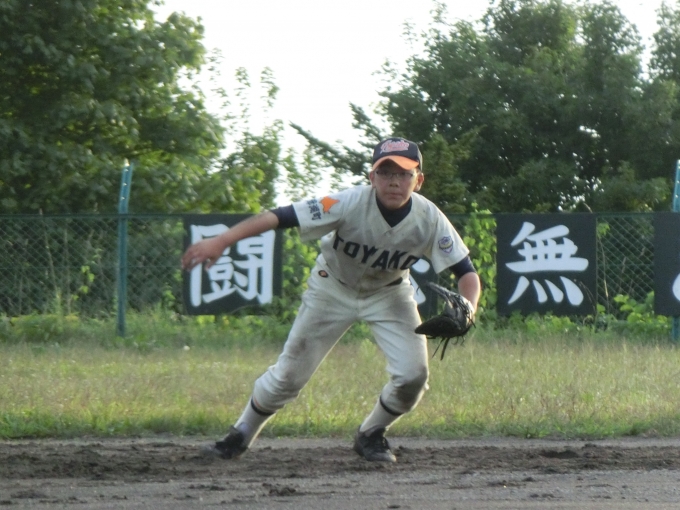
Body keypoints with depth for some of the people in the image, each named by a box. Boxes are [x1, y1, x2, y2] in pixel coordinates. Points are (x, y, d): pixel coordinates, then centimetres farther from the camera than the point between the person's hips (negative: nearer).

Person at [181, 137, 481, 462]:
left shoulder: (429, 220, -28)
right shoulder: (350, 204, -35)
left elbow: (466, 272, -24)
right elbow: (280, 217, -40)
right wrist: (221, 241, -50)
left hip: (388, 293, 2)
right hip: (334, 288, -2)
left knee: (413, 375, -14)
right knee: (290, 373, 1)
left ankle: (371, 436, 14)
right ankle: (241, 436, 25)